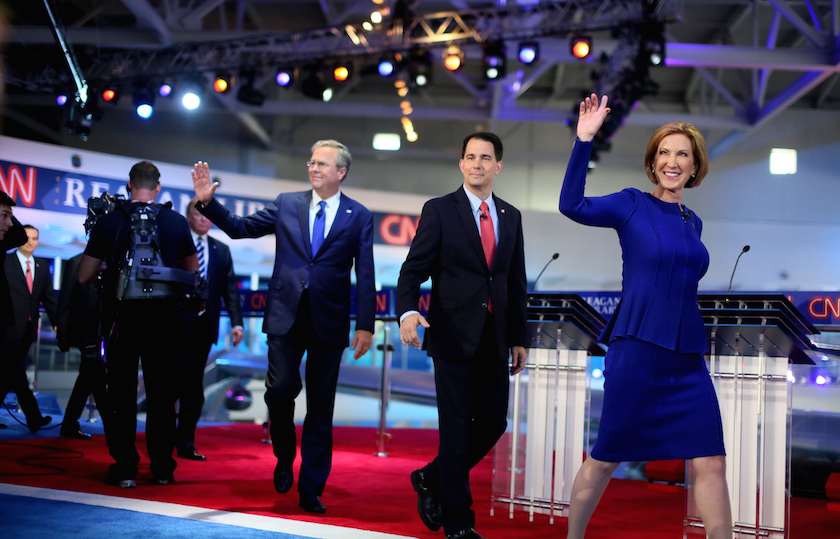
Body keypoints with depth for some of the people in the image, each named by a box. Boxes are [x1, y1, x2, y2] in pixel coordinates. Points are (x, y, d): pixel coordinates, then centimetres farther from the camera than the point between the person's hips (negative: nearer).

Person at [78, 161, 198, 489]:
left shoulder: (108, 222, -4)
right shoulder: (177, 222, 0)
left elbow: (85, 276, -1)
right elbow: (192, 269, 13)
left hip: (121, 317, -1)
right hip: (163, 317, 1)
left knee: (122, 392, 5)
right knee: (161, 391, 9)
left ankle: (125, 468, 4)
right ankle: (162, 468, 11)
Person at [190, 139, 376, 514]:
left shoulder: (359, 216, 4)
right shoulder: (287, 205, 8)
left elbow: (365, 275, 1)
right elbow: (240, 228, 9)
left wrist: (365, 325, -6)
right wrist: (208, 202, -6)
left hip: (329, 321, -1)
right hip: (286, 315, 1)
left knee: (320, 406, 4)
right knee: (280, 390, -10)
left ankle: (311, 490, 13)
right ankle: (284, 459, 19)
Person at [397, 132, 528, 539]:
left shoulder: (511, 216, 12)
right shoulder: (439, 211, -1)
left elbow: (516, 281, 15)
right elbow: (413, 269, -8)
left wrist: (519, 338, 12)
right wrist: (408, 311, -27)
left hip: (494, 340, 5)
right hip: (454, 337, -5)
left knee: (493, 424, 8)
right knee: (456, 428, -1)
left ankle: (432, 479, 31)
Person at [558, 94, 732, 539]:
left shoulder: (693, 224, 14)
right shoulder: (633, 205, -2)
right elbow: (572, 205, -19)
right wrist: (584, 140, -26)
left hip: (688, 358, 5)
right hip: (637, 351, -5)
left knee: (712, 463, 0)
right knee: (605, 459, 5)